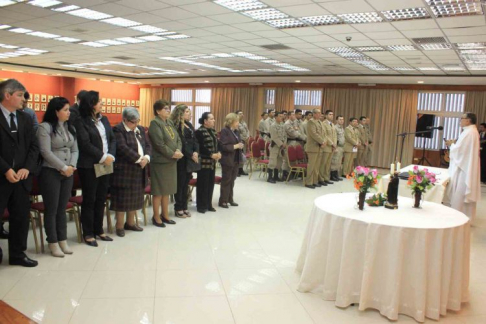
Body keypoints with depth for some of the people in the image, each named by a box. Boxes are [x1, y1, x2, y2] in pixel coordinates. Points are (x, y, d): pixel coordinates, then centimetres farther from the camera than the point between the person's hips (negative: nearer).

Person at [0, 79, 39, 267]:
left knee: (21, 216, 11)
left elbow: (34, 146, 9)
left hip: (21, 176, 5)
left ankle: (18, 254, 24)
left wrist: (27, 168, -5)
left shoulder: (25, 118, 11)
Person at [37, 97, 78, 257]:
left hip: (68, 173, 6)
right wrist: (63, 167, -14)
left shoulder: (70, 128, 11)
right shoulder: (45, 127, -8)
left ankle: (63, 241, 20)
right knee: (51, 209, 2)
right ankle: (53, 243, 12)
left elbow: (75, 150, 10)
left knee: (62, 208, 11)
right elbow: (46, 152, -15)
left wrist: (71, 166, -7)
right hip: (50, 172, -6)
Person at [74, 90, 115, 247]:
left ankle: (99, 230, 23)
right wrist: (103, 157, -16)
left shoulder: (104, 119, 12)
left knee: (101, 199, 11)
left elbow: (112, 139, 8)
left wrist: (111, 156, -7)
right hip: (89, 166, -6)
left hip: (105, 165, 6)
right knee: (89, 200, 3)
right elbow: (85, 144, -15)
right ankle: (88, 234, 13)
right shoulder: (80, 121, -7)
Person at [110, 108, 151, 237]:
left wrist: (146, 157, -9)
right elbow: (123, 148, -20)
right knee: (122, 198, 0)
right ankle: (119, 226, 11)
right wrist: (139, 159, -18)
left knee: (135, 198, 13)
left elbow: (148, 145, 11)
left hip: (139, 170, 7)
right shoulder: (118, 130, -10)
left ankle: (130, 222, 26)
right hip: (123, 170, -7)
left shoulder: (140, 129, 14)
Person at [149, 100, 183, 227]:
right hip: (160, 161, -8)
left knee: (167, 190, 14)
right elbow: (159, 144, -19)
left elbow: (178, 139, 10)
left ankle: (165, 215, 25)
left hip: (171, 161, 8)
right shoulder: (155, 123, -11)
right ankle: (156, 217, 12)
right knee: (158, 191, 1)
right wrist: (172, 154, -15)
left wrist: (178, 151, -8)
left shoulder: (170, 122, 13)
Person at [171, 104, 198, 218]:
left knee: (186, 183, 11)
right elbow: (181, 143, -16)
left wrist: (196, 152, -6)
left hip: (190, 158, 8)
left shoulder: (189, 125, 15)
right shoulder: (176, 126, -10)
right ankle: (178, 209, 9)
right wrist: (191, 155, -15)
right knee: (180, 183, -1)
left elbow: (194, 140, 11)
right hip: (182, 158, -8)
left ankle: (184, 207, 20)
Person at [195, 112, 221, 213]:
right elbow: (201, 147, -18)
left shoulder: (213, 130, 14)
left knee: (211, 183, 11)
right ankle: (201, 206, 9)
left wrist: (218, 152, -3)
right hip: (204, 161, -8)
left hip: (212, 162, 8)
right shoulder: (199, 131, -11)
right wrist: (211, 155, -19)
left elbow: (217, 143, 15)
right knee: (203, 184, -1)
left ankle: (208, 204, 21)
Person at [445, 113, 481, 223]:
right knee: (467, 194, 14)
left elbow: (458, 149, -19)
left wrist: (451, 144, -1)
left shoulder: (468, 132, -19)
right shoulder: (473, 131, 13)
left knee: (460, 194, -3)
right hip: (469, 168, 10)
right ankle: (467, 218, 20)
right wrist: (455, 143, 9)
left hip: (463, 169, -10)